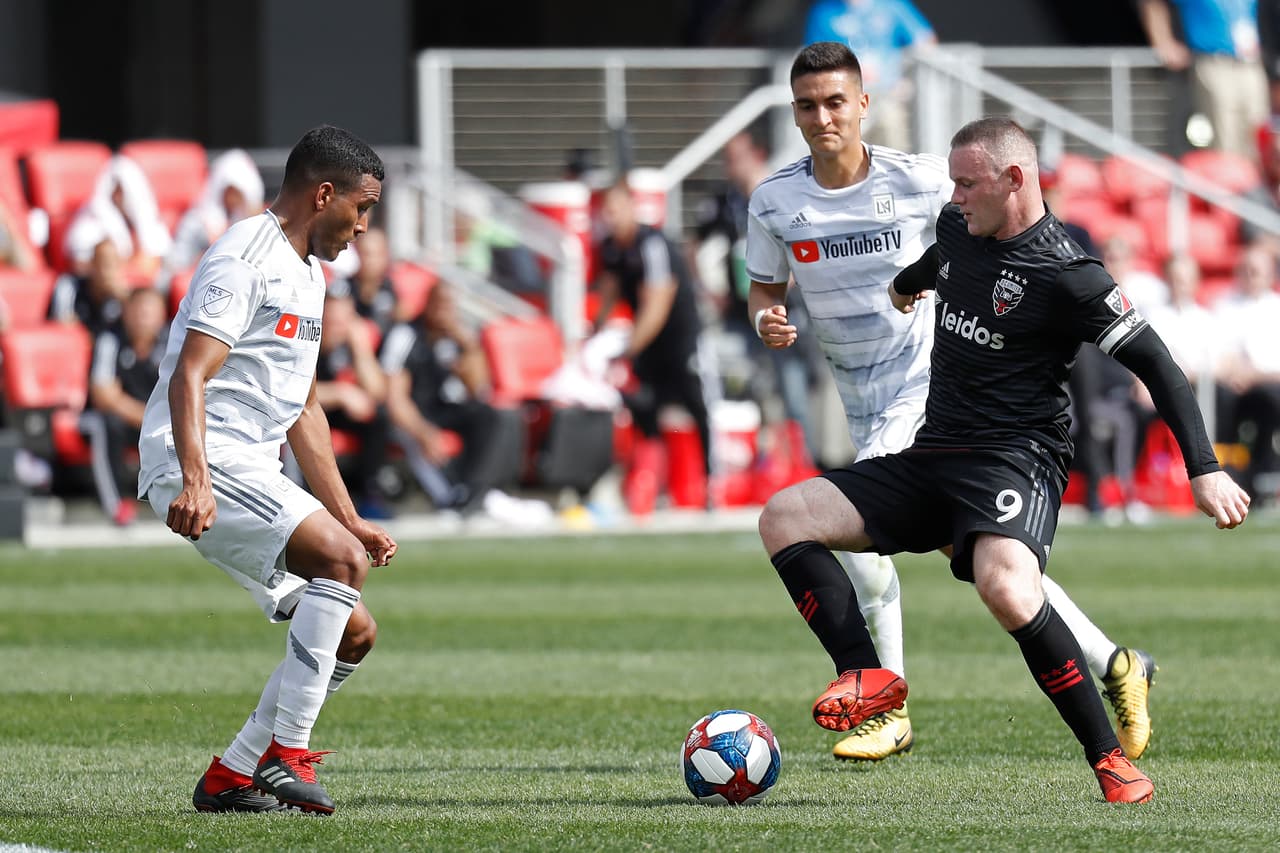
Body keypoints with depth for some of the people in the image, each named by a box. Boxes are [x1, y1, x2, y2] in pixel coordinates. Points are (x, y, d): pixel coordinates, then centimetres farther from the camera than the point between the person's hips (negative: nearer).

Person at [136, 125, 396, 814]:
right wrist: (194, 484, -34)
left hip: (249, 476, 10)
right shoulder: (244, 258, -11)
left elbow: (301, 409, 28)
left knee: (353, 633, 5)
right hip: (205, 464, -10)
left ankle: (229, 778, 9)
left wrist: (349, 519, 24)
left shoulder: (308, 274, 21)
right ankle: (288, 754, -25)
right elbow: (190, 377, -21)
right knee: (340, 560, -27)